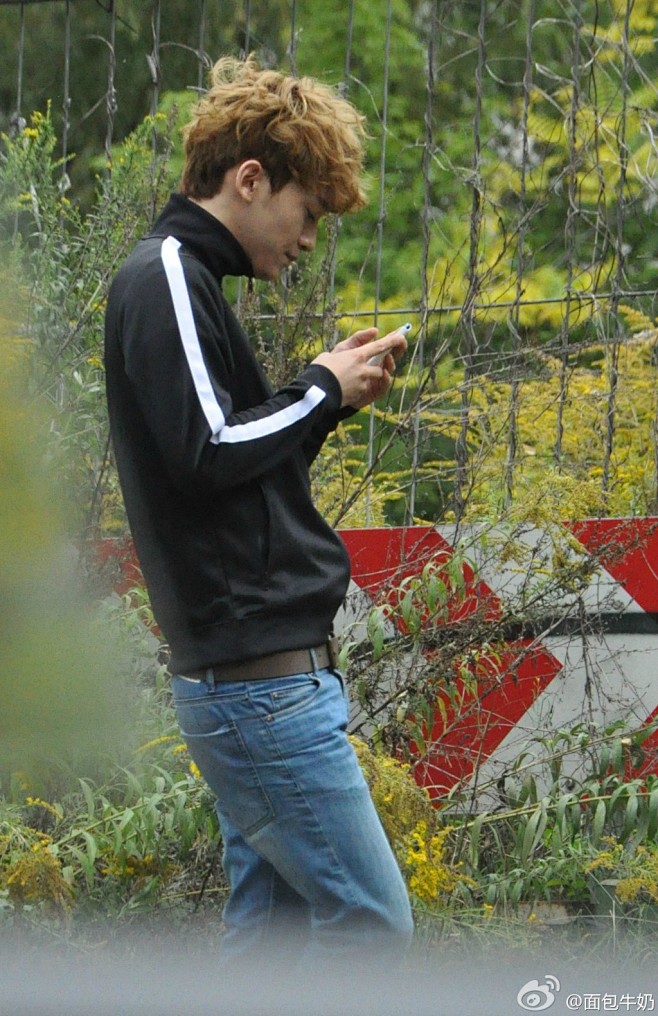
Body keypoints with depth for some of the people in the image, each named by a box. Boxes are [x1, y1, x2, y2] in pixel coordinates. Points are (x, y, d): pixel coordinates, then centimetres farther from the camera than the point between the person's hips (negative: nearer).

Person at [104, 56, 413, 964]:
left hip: (246, 674, 10)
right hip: (259, 675, -10)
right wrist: (322, 392, -6)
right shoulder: (167, 279, -11)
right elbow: (204, 456, -19)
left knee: (270, 926, 11)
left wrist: (329, 392, 8)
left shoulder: (184, 278, 20)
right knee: (370, 923, -10)